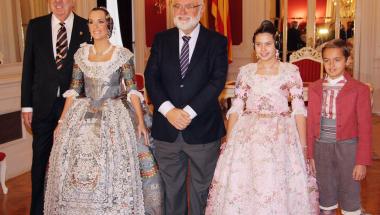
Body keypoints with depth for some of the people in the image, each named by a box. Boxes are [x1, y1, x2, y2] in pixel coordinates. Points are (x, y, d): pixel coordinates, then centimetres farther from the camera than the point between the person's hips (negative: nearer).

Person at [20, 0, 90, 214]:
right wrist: (26, 105, 1)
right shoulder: (35, 26, 2)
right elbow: (28, 67, 4)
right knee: (41, 160, 11)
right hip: (43, 105, 1)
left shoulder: (86, 27, -2)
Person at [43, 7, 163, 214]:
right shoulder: (81, 53, 7)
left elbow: (132, 89, -5)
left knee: (118, 169, -10)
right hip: (83, 116, 3)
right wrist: (62, 121, 4)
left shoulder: (123, 54, -3)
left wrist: (140, 121, -15)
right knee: (78, 168, 3)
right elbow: (73, 90, 8)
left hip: (115, 116, -3)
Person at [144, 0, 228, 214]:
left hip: (202, 129, -2)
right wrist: (168, 110, -15)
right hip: (166, 128, 2)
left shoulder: (217, 41, 0)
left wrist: (189, 112, -17)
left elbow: (218, 80, -10)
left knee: (201, 188, 11)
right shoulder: (161, 39, 7)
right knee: (171, 188, 14)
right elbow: (151, 77, -1)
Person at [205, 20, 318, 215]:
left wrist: (303, 143, -5)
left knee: (277, 185, -3)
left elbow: (299, 109, 0)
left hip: (280, 135, -1)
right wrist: (228, 141, 1)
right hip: (248, 134, 2)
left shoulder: (290, 71, 3)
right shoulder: (245, 71, 8)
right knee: (238, 184, 0)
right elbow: (236, 108, 6)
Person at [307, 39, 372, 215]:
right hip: (321, 147, 3)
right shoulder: (314, 88, 5)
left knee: (350, 196, 8)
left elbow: (364, 128, -5)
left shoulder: (359, 90, -5)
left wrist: (362, 161, -8)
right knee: (325, 195, 15)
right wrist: (310, 154, 6)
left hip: (347, 148, -3)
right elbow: (310, 123, 6)